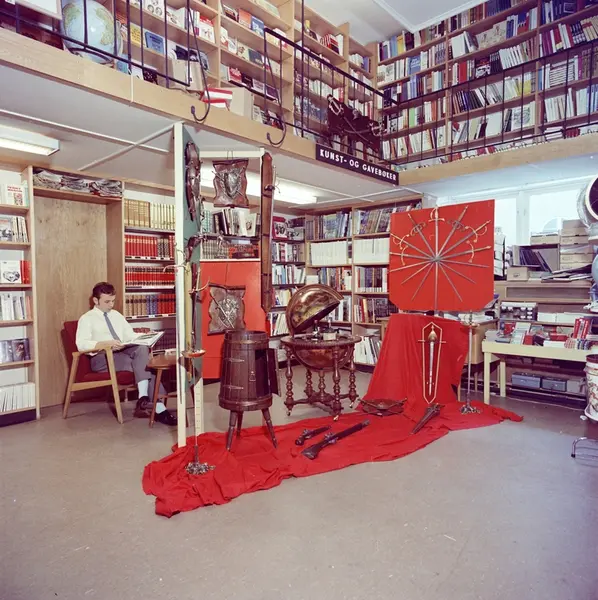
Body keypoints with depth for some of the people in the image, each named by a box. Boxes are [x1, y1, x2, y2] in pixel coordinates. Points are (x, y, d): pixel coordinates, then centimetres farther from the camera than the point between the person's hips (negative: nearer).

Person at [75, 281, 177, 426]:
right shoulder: (86, 319, 4)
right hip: (102, 358, -5)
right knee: (142, 365, -28)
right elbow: (81, 344, -12)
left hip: (123, 353, 5)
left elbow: (131, 335, 20)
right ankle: (159, 409, -30)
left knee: (142, 348, -30)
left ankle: (143, 398, -34)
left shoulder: (116, 315, 23)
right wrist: (107, 344, -28)